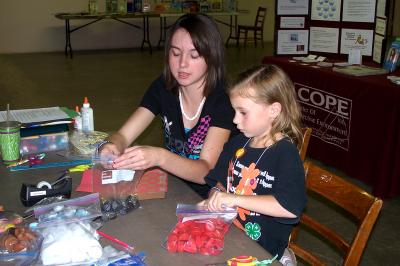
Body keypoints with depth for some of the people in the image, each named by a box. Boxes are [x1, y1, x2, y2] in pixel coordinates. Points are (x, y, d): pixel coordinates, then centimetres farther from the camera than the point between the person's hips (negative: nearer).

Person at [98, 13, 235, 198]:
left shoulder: (224, 100, -18)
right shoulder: (163, 87, -3)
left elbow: (205, 172, -25)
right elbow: (123, 135, -8)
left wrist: (159, 157, -43)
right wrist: (111, 147, -32)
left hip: (212, 199, -5)